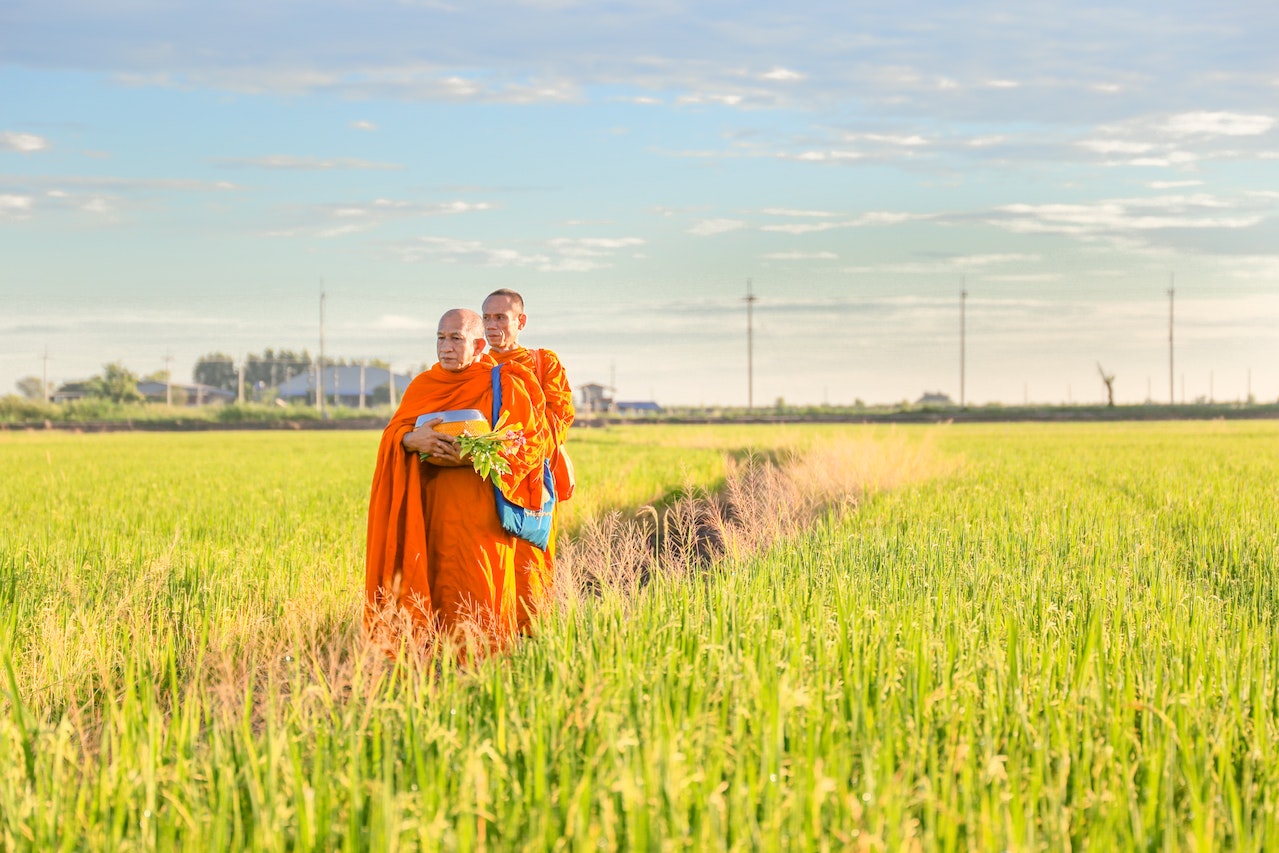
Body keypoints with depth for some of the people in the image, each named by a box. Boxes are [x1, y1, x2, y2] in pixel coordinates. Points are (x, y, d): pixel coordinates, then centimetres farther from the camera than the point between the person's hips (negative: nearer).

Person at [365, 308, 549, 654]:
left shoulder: (504, 386, 2)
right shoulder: (423, 385, 14)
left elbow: (533, 442, 0)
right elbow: (391, 434, 7)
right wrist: (412, 440, -17)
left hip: (481, 504, -3)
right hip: (430, 503, 3)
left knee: (476, 589, -10)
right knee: (432, 584, -4)